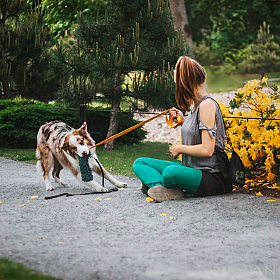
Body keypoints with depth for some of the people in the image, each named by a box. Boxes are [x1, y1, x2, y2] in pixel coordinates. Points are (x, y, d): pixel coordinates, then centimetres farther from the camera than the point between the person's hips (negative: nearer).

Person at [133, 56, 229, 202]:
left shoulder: (207, 105, -14)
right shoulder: (195, 105, 14)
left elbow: (207, 150, -21)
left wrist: (180, 148, -8)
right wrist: (183, 121, 10)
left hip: (210, 175, -10)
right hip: (190, 168, 10)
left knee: (170, 172, -41)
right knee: (139, 163, 4)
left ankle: (152, 182, -9)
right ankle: (161, 187, -23)